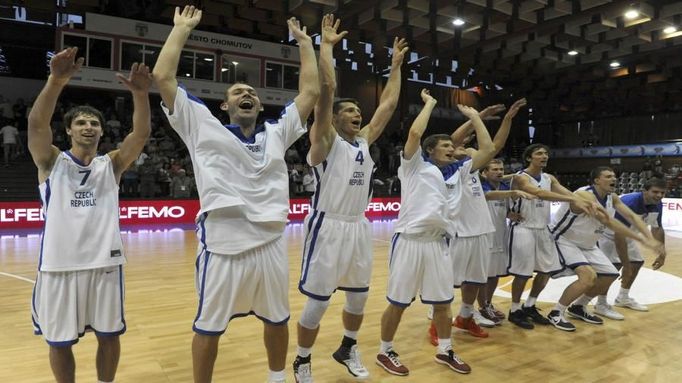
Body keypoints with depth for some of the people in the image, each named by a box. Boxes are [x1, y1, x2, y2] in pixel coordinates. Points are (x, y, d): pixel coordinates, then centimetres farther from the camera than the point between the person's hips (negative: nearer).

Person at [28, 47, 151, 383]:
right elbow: (36, 123, -17)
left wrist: (140, 94, -26)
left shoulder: (111, 164, 6)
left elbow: (141, 133, -9)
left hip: (104, 262, 1)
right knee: (60, 342, 13)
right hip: (59, 264, -1)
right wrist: (56, 81, -33)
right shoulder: (51, 161, 2)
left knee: (109, 335, 13)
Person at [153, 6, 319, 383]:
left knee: (277, 319, 19)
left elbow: (311, 91, 14)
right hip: (222, 245, -3)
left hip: (271, 244, 4)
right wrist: (182, 29, 7)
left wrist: (304, 41, 19)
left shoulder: (277, 132, 13)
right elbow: (162, 77, -1)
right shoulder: (204, 127, 5)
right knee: (208, 327, 10)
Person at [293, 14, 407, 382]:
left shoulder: (364, 141, 12)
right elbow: (326, 90, -18)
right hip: (328, 227, -7)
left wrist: (396, 65, 18)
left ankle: (347, 349, 40)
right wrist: (326, 46, -13)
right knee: (317, 302, 1)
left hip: (358, 227, 7)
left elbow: (388, 105, 15)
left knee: (358, 296, 17)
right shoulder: (326, 141, -6)